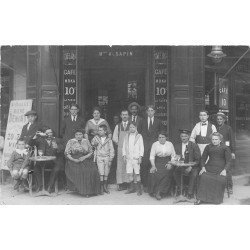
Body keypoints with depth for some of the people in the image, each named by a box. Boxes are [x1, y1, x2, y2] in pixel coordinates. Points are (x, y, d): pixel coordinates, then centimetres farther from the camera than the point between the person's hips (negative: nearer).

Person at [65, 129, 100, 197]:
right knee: (76, 171, -32)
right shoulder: (71, 142, 7)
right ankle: (80, 189, -18)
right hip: (74, 161, -1)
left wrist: (84, 157, -9)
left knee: (92, 170, -26)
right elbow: (67, 153, 2)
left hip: (85, 160, 1)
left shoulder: (86, 141, 12)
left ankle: (88, 191, -15)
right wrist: (73, 159, -13)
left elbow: (91, 152, 10)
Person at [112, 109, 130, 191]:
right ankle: (121, 184, 3)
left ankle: (128, 182, 3)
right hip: (120, 148, 1)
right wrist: (118, 143, 2)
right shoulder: (118, 126, 12)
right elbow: (114, 137, 13)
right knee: (120, 166, -1)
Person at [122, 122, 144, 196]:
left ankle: (139, 189, 5)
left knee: (136, 173, -4)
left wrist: (140, 157, -6)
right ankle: (131, 188, 14)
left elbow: (141, 147, 1)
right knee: (129, 173, 2)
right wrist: (124, 155, 6)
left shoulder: (139, 136, 3)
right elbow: (124, 146, 14)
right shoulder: (126, 136, 12)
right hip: (128, 158, 3)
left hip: (136, 158, -3)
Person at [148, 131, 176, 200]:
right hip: (157, 162, 0)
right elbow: (152, 156, 1)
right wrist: (153, 165, -13)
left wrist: (170, 164, -9)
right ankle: (154, 191, -11)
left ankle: (159, 192, -22)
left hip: (167, 162, 0)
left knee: (166, 174, -29)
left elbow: (173, 156, 8)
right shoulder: (155, 144, 7)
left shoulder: (170, 144, 9)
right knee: (153, 173, -27)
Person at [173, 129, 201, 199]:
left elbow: (198, 159, -5)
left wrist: (190, 167, -18)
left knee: (193, 174, -32)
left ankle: (190, 193, -16)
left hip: (193, 167, -3)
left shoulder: (194, 145, 0)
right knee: (175, 172, -26)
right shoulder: (177, 146, 11)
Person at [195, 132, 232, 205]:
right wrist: (203, 167, 0)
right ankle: (200, 198, -20)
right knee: (203, 177, -26)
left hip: (220, 168, -1)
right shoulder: (208, 147, 12)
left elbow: (228, 161, 4)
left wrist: (225, 170, -10)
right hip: (209, 167, 2)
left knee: (221, 180, -29)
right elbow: (203, 158, 16)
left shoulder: (225, 148, 5)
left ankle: (217, 199, -10)